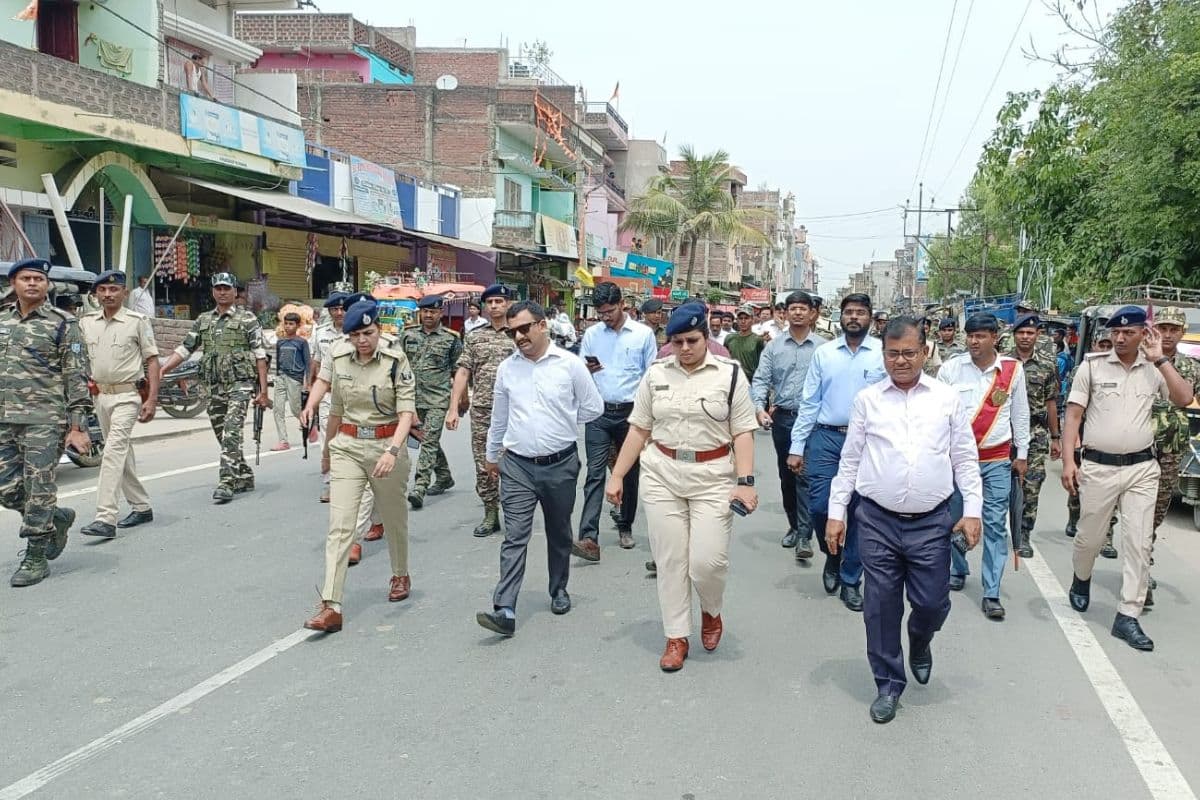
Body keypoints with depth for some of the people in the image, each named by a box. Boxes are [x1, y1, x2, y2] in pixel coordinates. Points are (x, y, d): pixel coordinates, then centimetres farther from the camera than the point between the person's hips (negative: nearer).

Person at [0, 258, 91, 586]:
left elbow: (77, 378, -6)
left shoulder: (62, 324, -3)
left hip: (44, 421, -6)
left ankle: (36, 557, 10)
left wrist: (77, 427, -12)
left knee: (39, 490, -2)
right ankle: (57, 518, 32)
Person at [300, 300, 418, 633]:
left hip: (387, 445, -2)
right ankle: (331, 606, -11)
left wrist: (393, 450, -29)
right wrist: (330, 447, 22)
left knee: (394, 518, 17)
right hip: (347, 447, 2)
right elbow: (337, 408, 13)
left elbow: (406, 411, -15)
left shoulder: (396, 361, -10)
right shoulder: (339, 359, 1)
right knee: (339, 526, -8)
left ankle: (400, 575, 43)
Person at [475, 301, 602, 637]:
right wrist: (492, 454, 23)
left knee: (559, 533, 16)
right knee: (515, 537, -6)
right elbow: (499, 416, 15)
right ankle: (504, 611, -10)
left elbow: (593, 408, 3)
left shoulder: (570, 364, -7)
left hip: (560, 464, -1)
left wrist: (561, 423, 6)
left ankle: (559, 590, 36)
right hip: (517, 465, 1)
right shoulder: (507, 368, 3)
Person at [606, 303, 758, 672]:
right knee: (670, 559, 6)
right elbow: (639, 429, 8)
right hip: (661, 476, 2)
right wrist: (617, 475, 4)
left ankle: (712, 611, 27)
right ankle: (676, 637, 20)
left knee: (708, 560, -6)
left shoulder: (730, 374, -2)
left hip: (712, 478, -2)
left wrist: (745, 482, -13)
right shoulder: (656, 373, 4)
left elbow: (743, 433, -3)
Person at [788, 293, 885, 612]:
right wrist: (797, 447, 3)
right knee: (819, 506, -3)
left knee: (859, 513, 6)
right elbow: (809, 402, 6)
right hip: (826, 438, 1)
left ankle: (850, 580, 22)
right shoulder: (823, 353, 6)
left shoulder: (884, 352, 1)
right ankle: (832, 554, 29)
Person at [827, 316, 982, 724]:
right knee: (881, 607, 6)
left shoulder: (947, 398, 4)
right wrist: (836, 513, 4)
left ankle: (919, 644, 39)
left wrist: (972, 509, 0)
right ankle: (888, 684, 23)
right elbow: (850, 460, 7)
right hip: (878, 520, 0)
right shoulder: (867, 399, 3)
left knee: (932, 602, 4)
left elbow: (965, 459, 8)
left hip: (931, 522, 0)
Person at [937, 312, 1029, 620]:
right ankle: (957, 570, 34)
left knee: (996, 525, -3)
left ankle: (992, 594, 1)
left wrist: (1022, 455, 12)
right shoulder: (951, 368, -2)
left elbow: (1020, 414, 10)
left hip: (998, 460, 0)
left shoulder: (1013, 369, 2)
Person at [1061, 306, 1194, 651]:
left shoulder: (1154, 369, 4)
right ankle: (1081, 581, 42)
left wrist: (1159, 359, -10)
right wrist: (1068, 460, -10)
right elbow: (1073, 415, -2)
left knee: (1139, 544, 0)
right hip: (1099, 467, -1)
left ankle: (1128, 617, 7)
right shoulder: (1092, 365, -3)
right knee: (1089, 538, 12)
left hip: (1142, 469, 2)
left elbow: (1184, 399, -10)